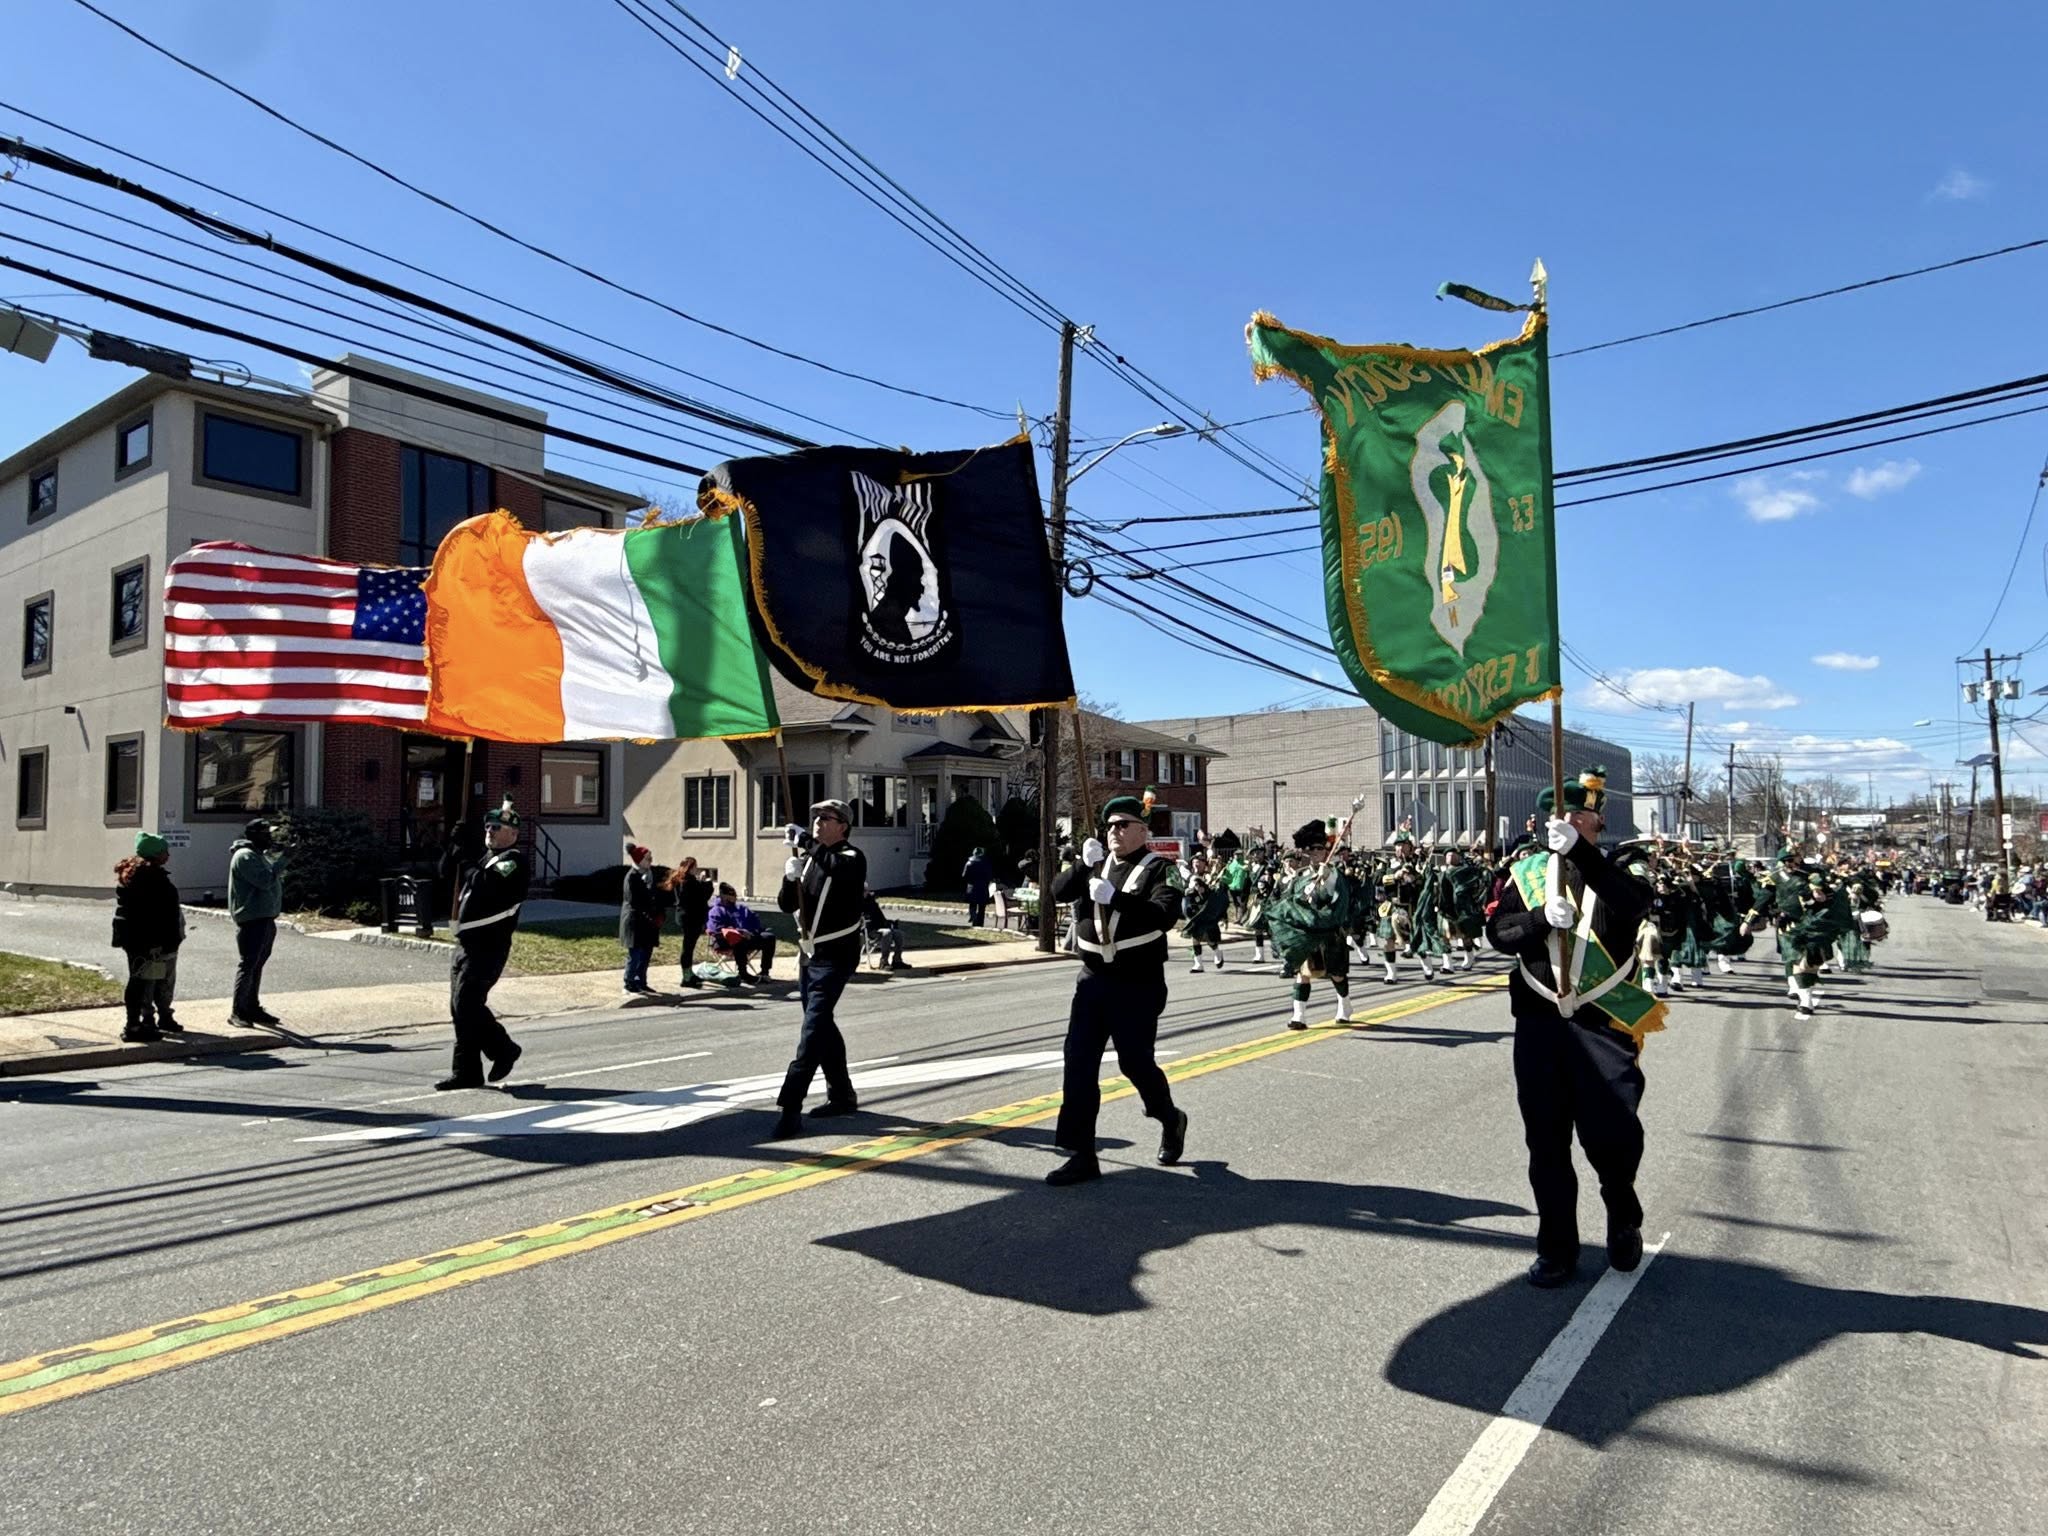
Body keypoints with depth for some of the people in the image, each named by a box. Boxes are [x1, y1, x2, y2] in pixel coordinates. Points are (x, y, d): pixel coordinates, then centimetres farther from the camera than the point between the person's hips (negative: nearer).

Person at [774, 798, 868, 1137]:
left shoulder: (852, 858, -9)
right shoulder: (809, 859, 13)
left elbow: (839, 869, -35)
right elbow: (787, 905, 10)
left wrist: (808, 846, -33)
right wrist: (790, 878, -9)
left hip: (835, 957, -8)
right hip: (809, 954, 8)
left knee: (813, 1027, -15)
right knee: (821, 1025, 15)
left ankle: (791, 1106, -17)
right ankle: (841, 1095, 29)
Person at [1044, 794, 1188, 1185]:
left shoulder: (1158, 869, -7)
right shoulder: (1096, 864, 11)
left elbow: (1165, 914, -23)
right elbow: (1059, 892, 1)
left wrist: (1115, 896, -32)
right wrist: (1084, 865, -15)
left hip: (1138, 985, -5)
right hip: (1093, 980, 5)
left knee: (1135, 1062, 3)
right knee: (1078, 1063, 0)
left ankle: (1171, 1120, 34)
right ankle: (1081, 1156, 7)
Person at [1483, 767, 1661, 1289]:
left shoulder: (1619, 868, 1)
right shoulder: (1528, 871, 9)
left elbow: (1634, 904, -22)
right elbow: (1498, 931, 1)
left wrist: (1578, 850, -33)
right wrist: (1542, 918, -19)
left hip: (1604, 1025, -2)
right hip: (1538, 1025, 3)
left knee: (1612, 1133, -4)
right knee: (1546, 1142, 7)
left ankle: (1624, 1220, 28)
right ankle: (1556, 1248, 21)